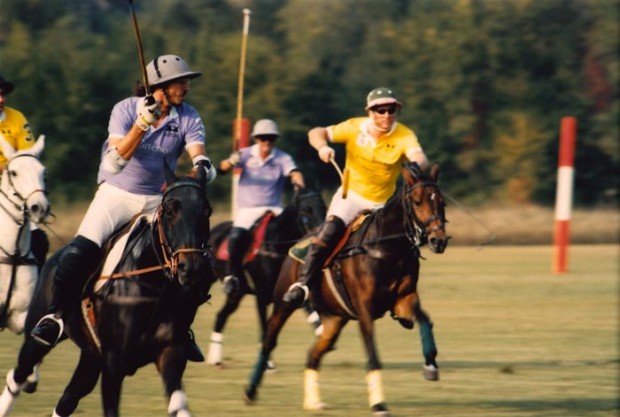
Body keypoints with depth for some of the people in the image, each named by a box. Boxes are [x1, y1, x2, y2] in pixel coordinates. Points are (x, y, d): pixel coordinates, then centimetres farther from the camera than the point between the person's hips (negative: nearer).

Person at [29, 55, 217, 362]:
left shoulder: (187, 117, -3)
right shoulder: (125, 110, -10)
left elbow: (197, 151, -16)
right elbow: (116, 161, -21)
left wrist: (202, 165, -41)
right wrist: (142, 123, -32)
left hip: (158, 199, 3)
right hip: (117, 193, -2)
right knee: (80, 250, -23)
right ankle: (56, 315, -10)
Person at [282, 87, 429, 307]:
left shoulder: (404, 136, -13)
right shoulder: (355, 128, -9)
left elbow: (419, 157, -33)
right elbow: (316, 133, -5)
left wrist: (416, 165, -58)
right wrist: (322, 146, -29)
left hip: (383, 204, 1)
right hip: (351, 196, -1)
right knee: (328, 233, -25)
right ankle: (302, 285, -23)